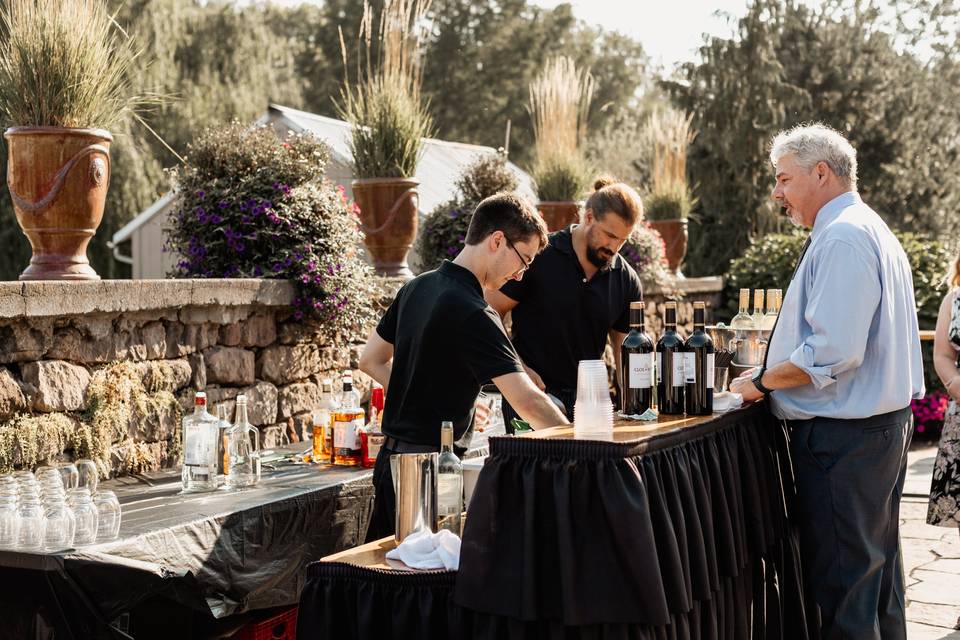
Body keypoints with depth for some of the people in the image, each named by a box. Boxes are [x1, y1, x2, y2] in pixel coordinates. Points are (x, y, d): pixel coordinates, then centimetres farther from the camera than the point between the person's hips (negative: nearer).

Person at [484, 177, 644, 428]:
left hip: (588, 399, 4)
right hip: (530, 397, -4)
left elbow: (626, 349, 10)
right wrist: (519, 368, -16)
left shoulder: (627, 280, 5)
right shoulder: (538, 257, -8)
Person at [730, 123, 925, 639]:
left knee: (840, 583, -4)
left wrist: (761, 381, -10)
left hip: (843, 436, -11)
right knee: (878, 569, 18)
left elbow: (833, 351, -24)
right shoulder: (874, 232, 18)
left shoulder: (842, 239, -16)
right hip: (886, 423, 11)